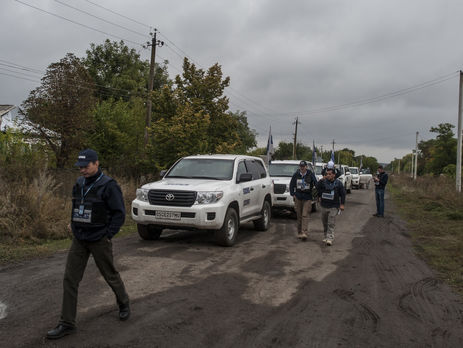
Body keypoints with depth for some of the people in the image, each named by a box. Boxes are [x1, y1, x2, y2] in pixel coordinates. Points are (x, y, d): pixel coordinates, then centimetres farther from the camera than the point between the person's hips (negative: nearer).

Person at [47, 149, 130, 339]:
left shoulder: (108, 185, -14)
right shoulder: (79, 183, 7)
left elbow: (119, 213, -13)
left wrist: (107, 235, -14)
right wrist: (75, 229, 12)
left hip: (99, 241, -6)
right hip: (79, 240, 6)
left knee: (110, 276, 10)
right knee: (69, 280, 3)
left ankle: (124, 304, 36)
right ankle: (67, 323, 11)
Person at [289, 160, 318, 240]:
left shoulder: (311, 174, -2)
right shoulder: (296, 175, 4)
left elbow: (316, 184, 1)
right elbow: (291, 185, 12)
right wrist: (292, 194, 5)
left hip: (307, 198, -2)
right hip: (298, 197, 2)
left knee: (305, 215, -12)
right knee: (299, 216, 8)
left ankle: (304, 233, -16)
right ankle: (299, 232, 17)